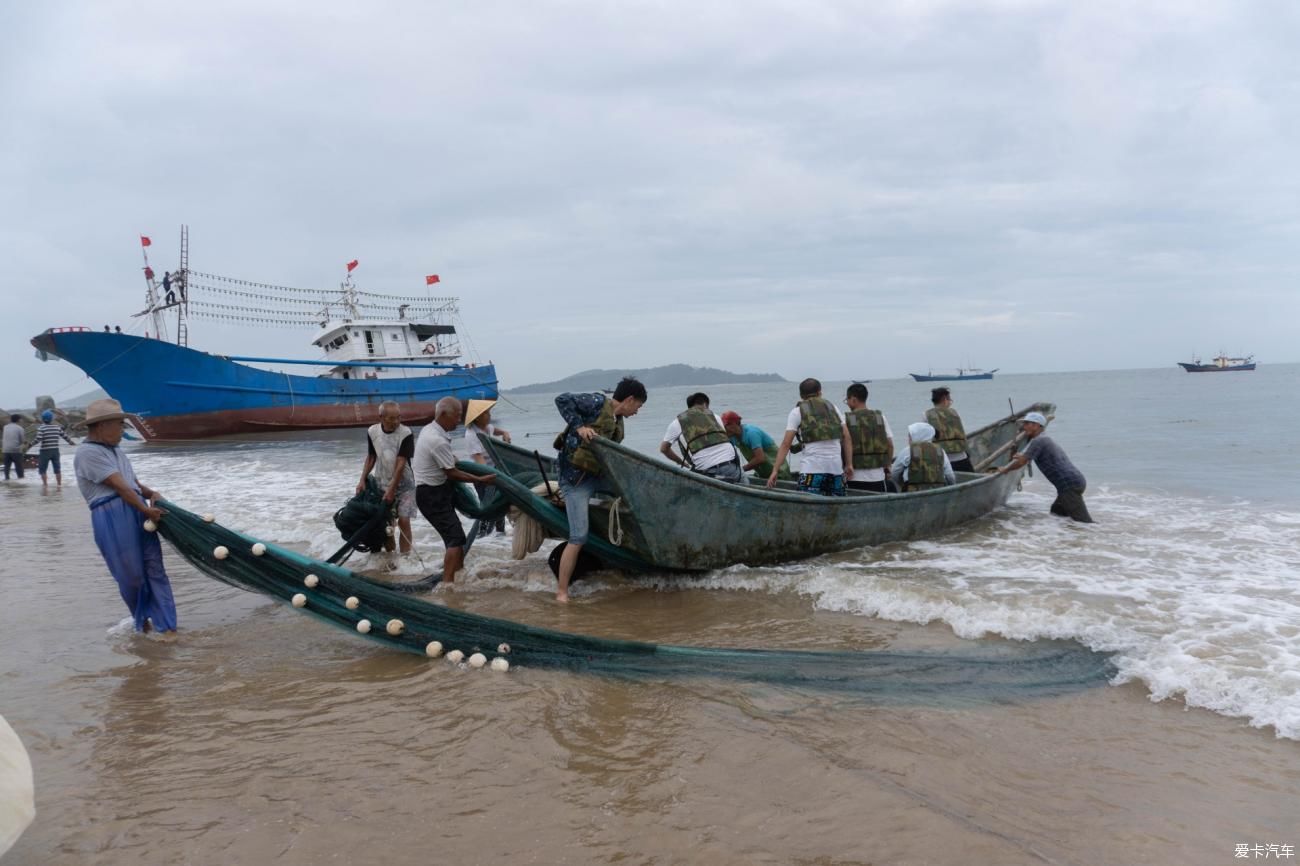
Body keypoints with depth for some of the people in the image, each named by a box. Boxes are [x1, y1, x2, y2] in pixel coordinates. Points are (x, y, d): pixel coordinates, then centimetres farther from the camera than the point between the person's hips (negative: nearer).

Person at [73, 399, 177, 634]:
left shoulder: (115, 451, 22)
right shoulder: (88, 452, -7)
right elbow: (120, 486, -13)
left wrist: (151, 494, 1)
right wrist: (146, 509, -14)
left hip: (138, 513, 8)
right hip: (112, 517, -8)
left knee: (154, 568, 1)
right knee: (131, 575, 1)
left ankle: (165, 625, 2)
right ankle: (142, 621, 21)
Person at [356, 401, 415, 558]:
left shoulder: (406, 434, -20)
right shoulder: (372, 431, -7)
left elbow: (401, 464, -20)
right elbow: (371, 458, 6)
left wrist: (392, 489, -21)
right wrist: (362, 480, 0)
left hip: (403, 484, -4)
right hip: (381, 484, 4)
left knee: (403, 521, -8)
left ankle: (404, 557, -2)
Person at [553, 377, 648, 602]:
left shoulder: (617, 422, 16)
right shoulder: (597, 403, -8)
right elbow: (562, 400, -15)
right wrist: (578, 426, -22)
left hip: (597, 475, 9)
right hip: (576, 478, -9)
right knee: (578, 537, -13)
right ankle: (562, 591, -3)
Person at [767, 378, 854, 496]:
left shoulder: (797, 412, 7)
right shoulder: (833, 407, 18)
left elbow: (786, 444, -1)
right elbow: (846, 438, 10)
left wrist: (775, 470, -2)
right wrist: (849, 464, 10)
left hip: (811, 467, -4)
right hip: (836, 466, 4)